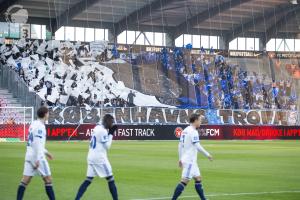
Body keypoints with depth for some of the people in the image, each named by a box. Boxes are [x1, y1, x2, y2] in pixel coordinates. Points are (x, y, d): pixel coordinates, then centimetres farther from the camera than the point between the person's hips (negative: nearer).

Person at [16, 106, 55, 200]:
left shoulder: (33, 124, 15)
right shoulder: (40, 126, -13)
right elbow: (37, 143, -21)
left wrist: (46, 152, 30)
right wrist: (38, 160, -23)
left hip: (29, 155, 8)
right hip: (37, 156, -8)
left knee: (25, 180, 4)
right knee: (48, 179, 1)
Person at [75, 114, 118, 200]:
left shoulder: (97, 128, 12)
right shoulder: (103, 131, -14)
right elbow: (107, 146, -10)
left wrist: (109, 133, 12)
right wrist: (111, 134, -5)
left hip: (91, 157, 9)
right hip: (99, 158, -9)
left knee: (88, 180, 7)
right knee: (110, 179, 1)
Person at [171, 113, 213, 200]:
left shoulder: (185, 130, 13)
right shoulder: (193, 132, -14)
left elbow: (180, 145, 15)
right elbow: (197, 146, -18)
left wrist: (180, 159, 19)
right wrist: (207, 155, -9)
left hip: (191, 160, 10)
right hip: (189, 160, -10)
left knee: (198, 178, 13)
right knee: (185, 181, -10)